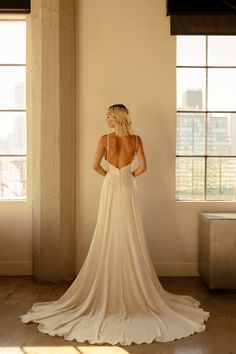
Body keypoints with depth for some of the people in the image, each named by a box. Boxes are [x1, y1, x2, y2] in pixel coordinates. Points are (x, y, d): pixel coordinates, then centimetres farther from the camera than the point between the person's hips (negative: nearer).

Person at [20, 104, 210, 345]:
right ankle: (135, 292, 14)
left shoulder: (105, 139, -6)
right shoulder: (136, 140, -1)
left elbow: (96, 165, -6)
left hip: (110, 189, -1)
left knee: (109, 239, 6)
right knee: (131, 240, 7)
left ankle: (108, 292, 14)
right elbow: (143, 166, -4)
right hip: (128, 190, 2)